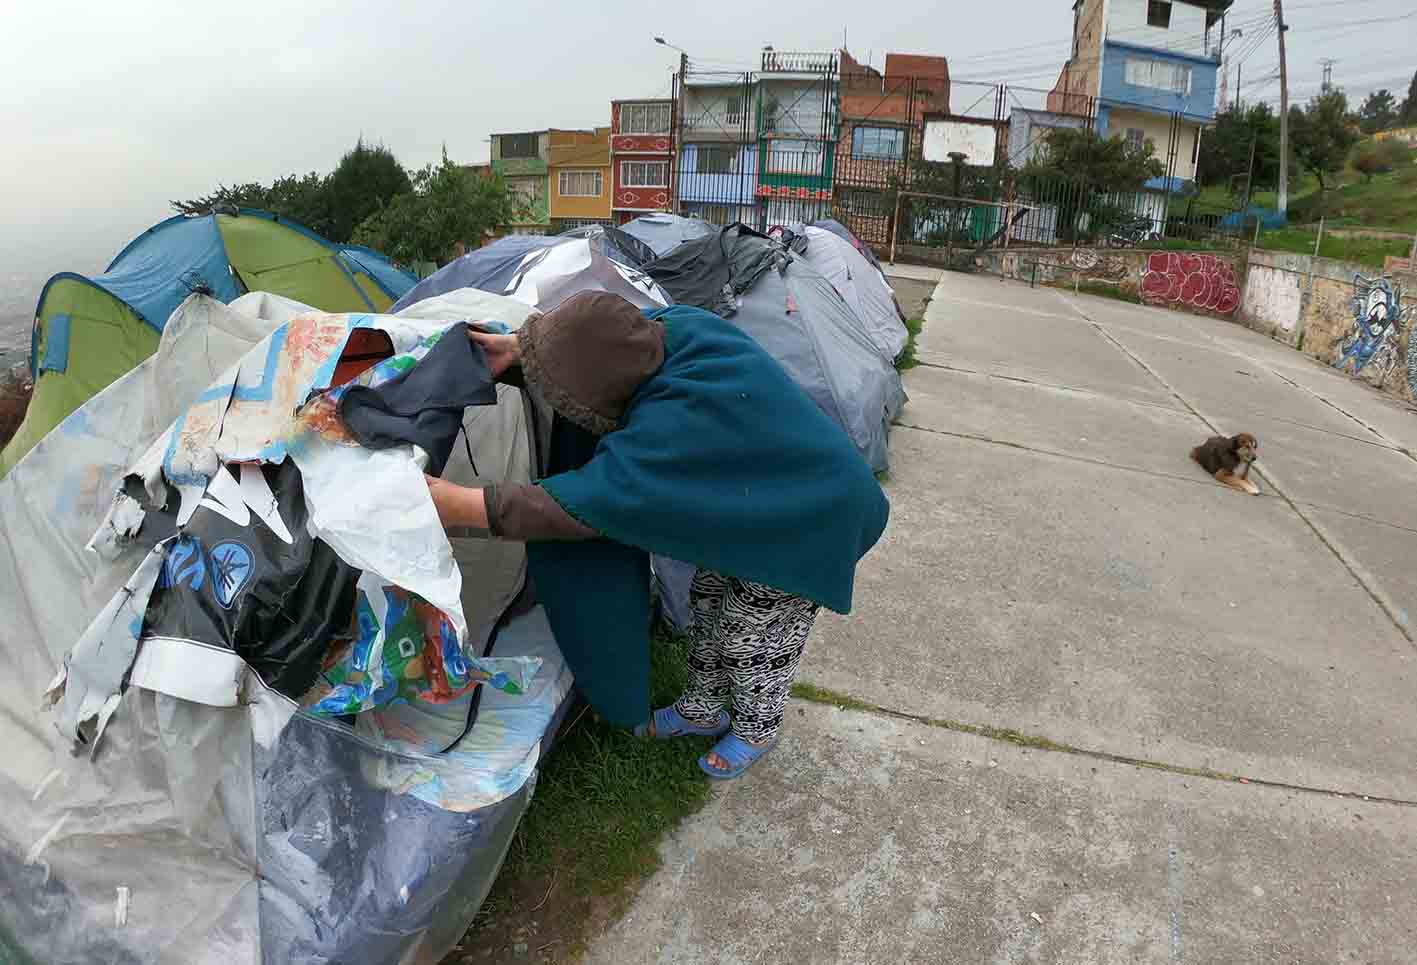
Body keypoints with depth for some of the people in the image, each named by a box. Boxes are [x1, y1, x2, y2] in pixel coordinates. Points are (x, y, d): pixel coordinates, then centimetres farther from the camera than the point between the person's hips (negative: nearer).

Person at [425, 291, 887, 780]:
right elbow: (602, 345, 3)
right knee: (710, 606, 21)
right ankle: (702, 709, 45)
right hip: (756, 500, 9)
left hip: (803, 526, -8)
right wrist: (519, 350, -10)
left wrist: (465, 506, -42)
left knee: (754, 636, 12)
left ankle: (755, 730, 41)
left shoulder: (679, 419, -43)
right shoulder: (673, 325, -18)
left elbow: (594, 503, -44)